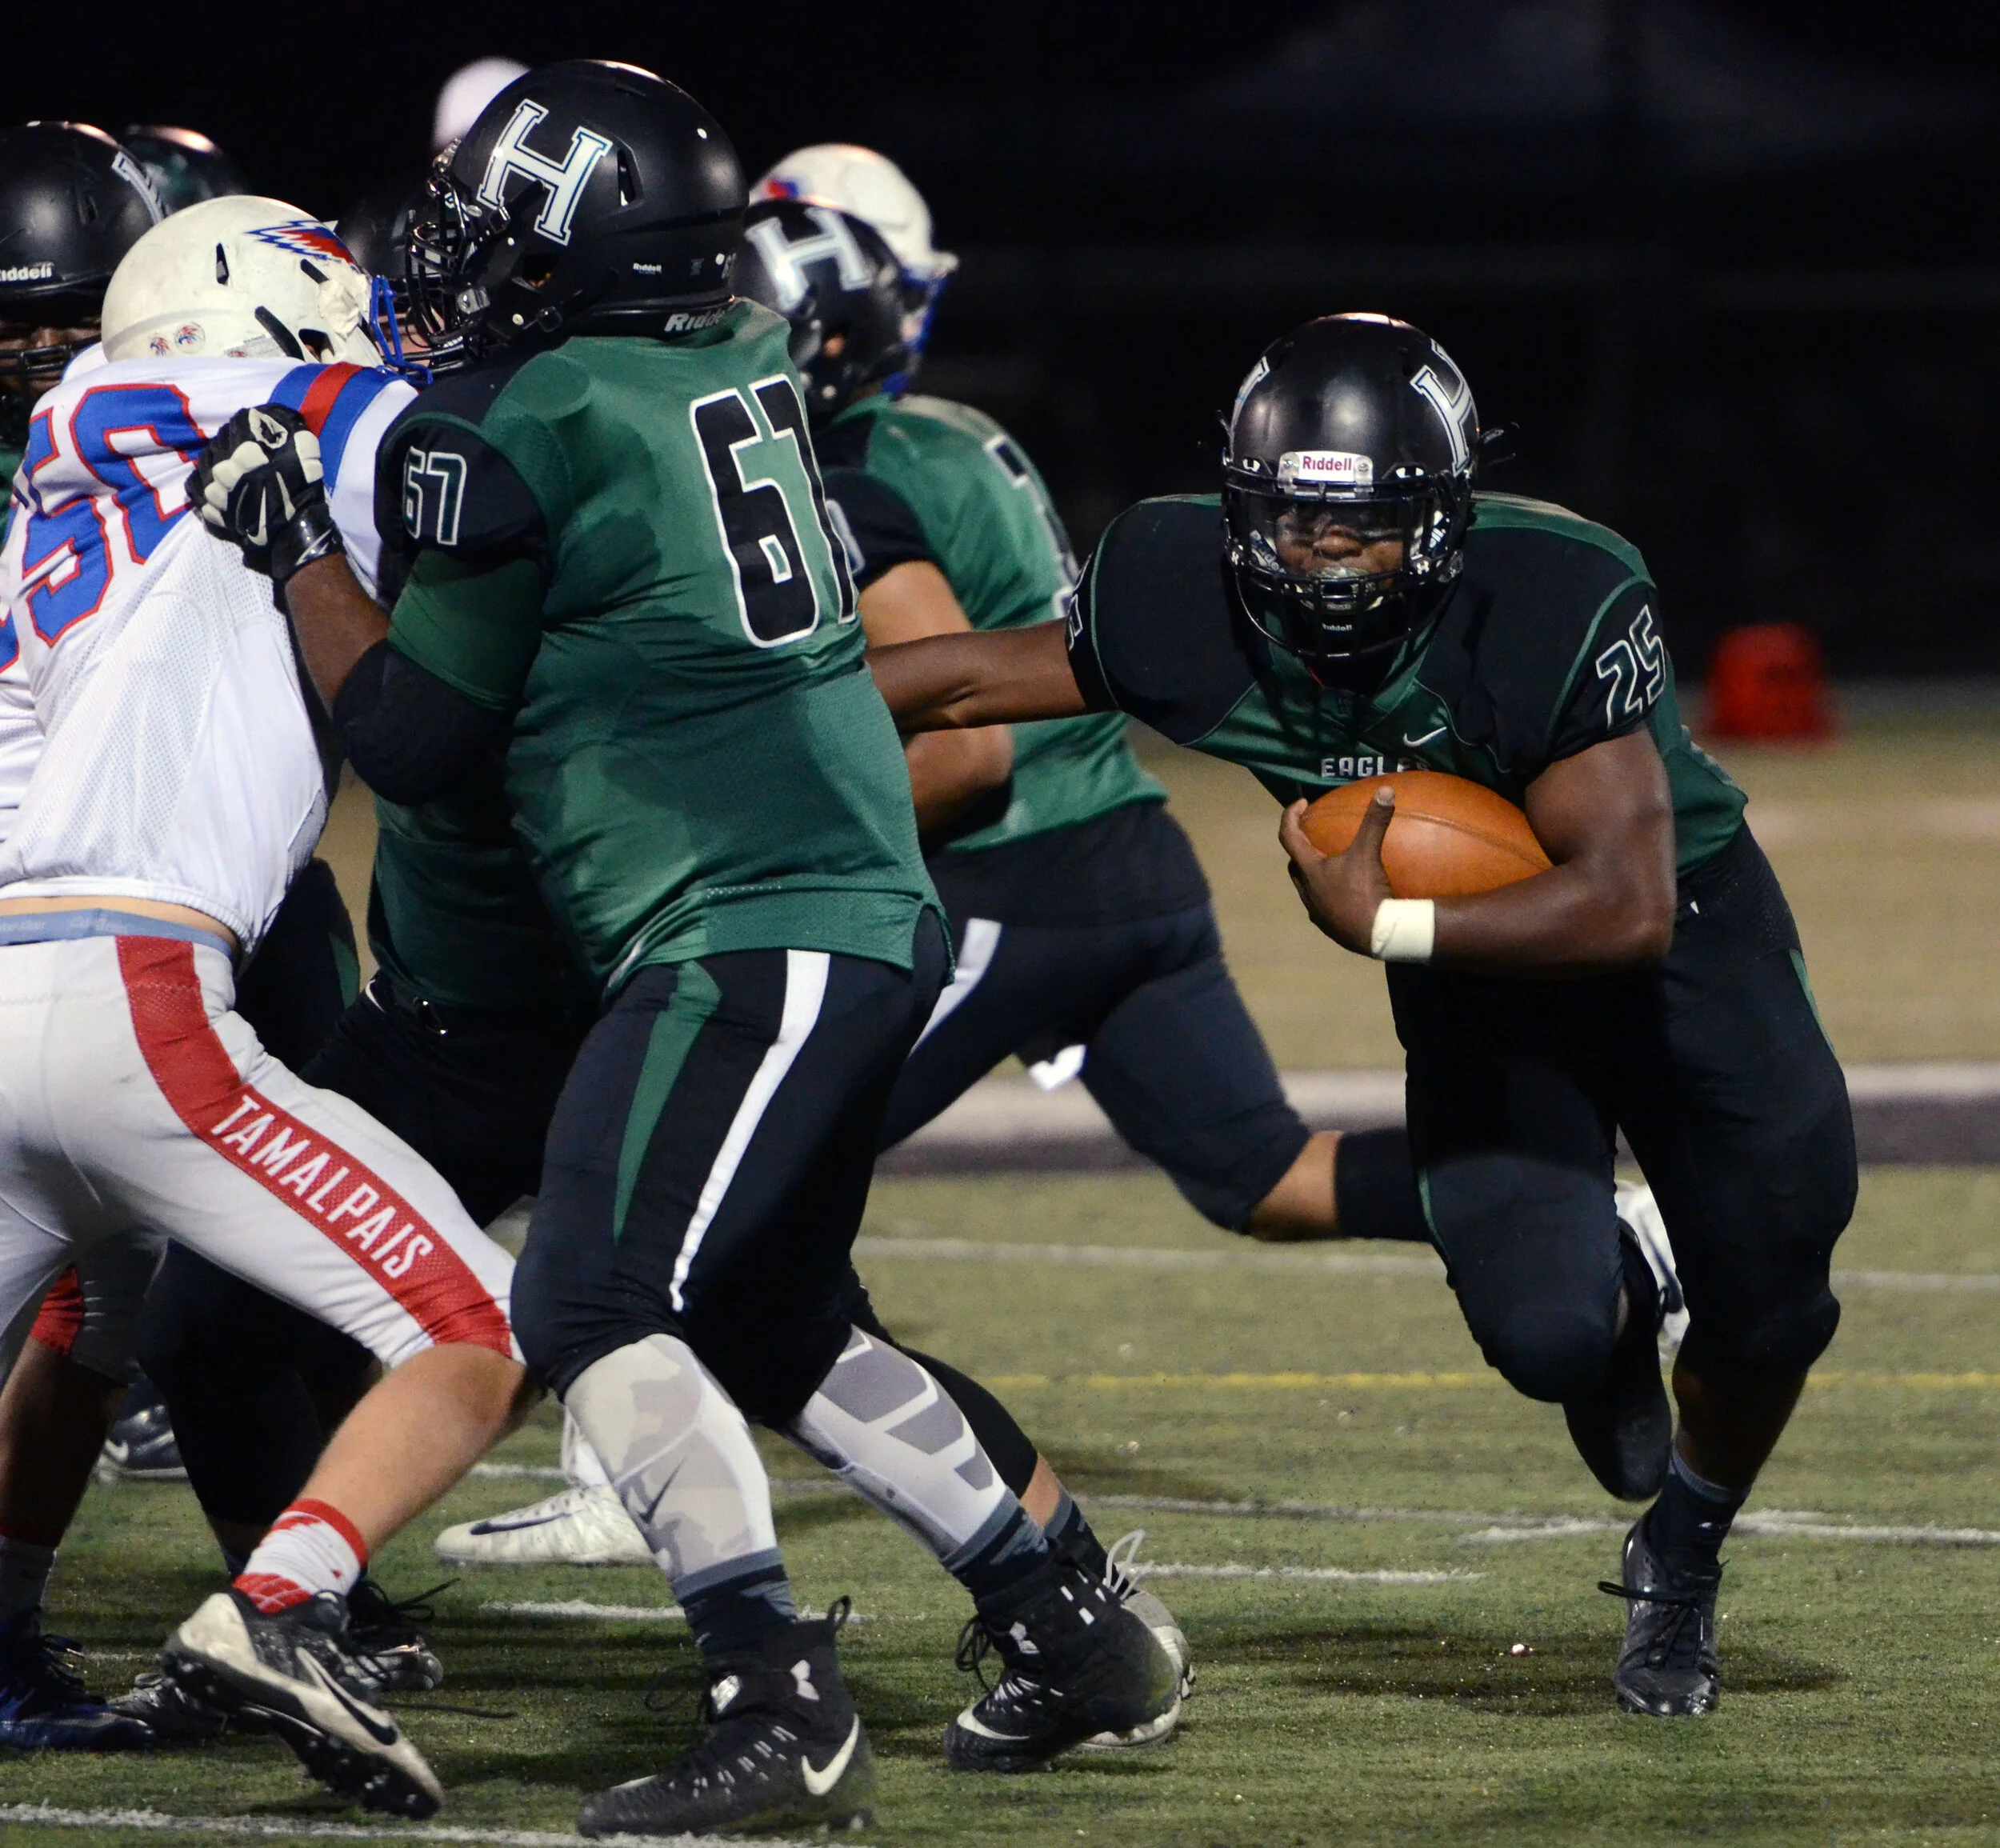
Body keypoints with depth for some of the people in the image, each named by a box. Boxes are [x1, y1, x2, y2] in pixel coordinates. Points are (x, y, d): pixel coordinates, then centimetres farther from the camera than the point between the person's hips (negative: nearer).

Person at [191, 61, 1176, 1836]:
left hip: (746, 939, -9)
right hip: (874, 912, 9)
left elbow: (411, 738, -2)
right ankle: (1067, 1628, 23)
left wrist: (294, 541, 6)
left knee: (595, 1308, -13)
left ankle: (780, 1702, -23)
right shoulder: (743, 363, 11)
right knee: (771, 1327, 20)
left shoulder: (510, 426, -11)